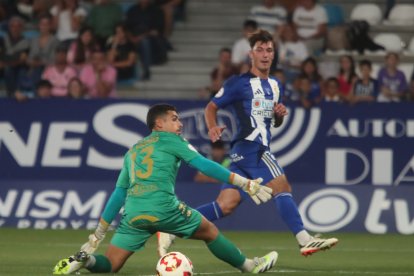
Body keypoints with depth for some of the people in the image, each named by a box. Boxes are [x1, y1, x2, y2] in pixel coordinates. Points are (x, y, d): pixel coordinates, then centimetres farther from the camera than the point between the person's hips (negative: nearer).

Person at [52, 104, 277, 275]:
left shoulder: (132, 152, 28)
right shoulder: (169, 140, 12)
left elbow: (118, 194, 27)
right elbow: (204, 165, 2)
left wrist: (98, 234, 28)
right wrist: (245, 184, 1)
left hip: (133, 213, 4)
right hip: (163, 206, -4)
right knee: (210, 231, 18)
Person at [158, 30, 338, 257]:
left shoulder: (275, 85, 22)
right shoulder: (240, 83, -1)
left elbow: (275, 123, 31)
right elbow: (211, 107, 1)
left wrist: (280, 115, 7)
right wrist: (212, 127, -19)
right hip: (249, 146, -8)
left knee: (226, 205, 1)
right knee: (282, 186, -18)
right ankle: (305, 241, -21)